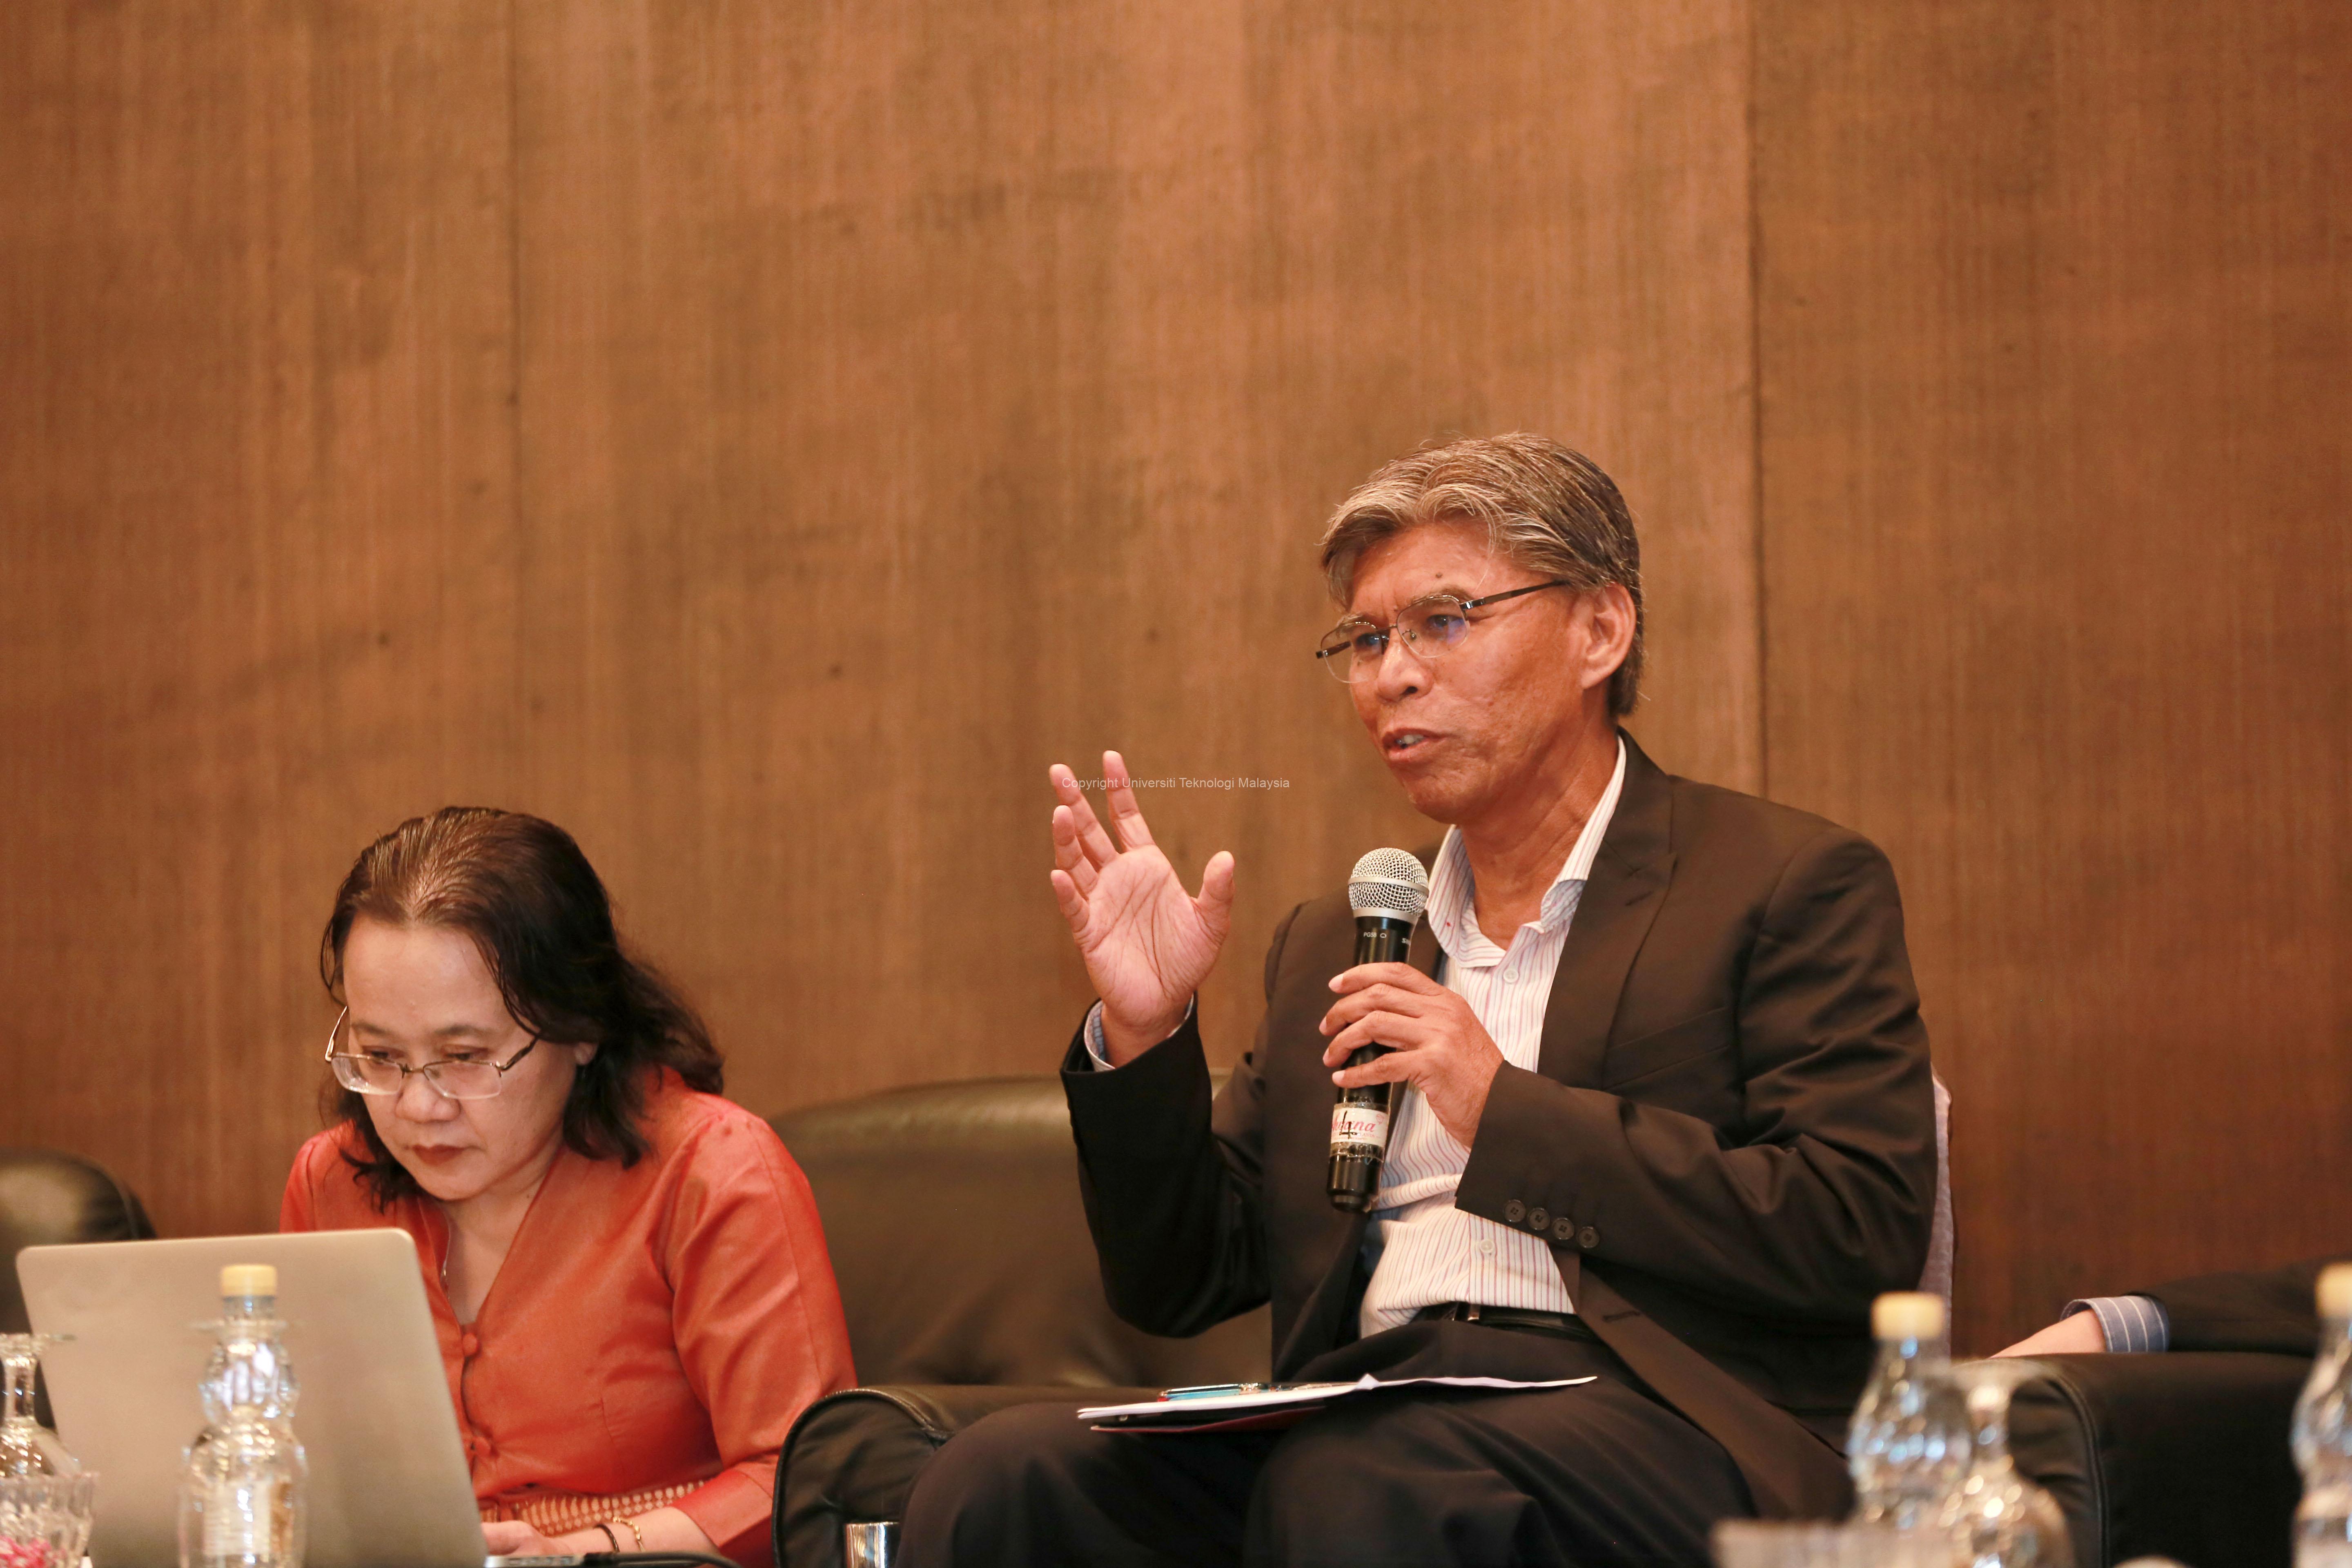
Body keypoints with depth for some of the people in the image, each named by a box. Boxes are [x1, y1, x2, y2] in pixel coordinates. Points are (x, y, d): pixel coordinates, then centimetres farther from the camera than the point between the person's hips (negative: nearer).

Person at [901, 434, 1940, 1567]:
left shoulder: (1790, 887, 7)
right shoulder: (1331, 945, 25)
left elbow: (1866, 1235, -7)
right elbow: (1179, 1284, 23)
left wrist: (1510, 1113, -8)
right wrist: (1141, 1036, 5)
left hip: (1640, 1419, -4)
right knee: (1002, 1475, -24)